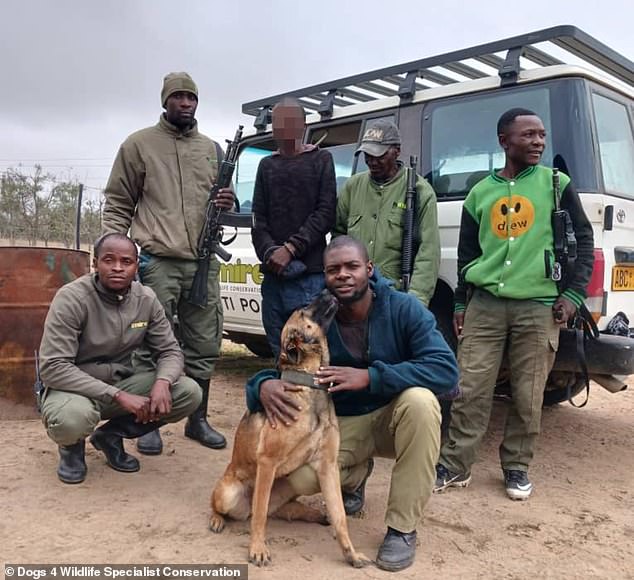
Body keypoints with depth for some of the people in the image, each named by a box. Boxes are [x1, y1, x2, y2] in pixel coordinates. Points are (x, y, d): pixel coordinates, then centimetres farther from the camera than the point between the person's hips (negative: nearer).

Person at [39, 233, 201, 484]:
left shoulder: (146, 299, -6)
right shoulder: (71, 298, -21)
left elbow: (169, 351, 0)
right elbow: (53, 368, -26)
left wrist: (162, 382, -26)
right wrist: (118, 396, -33)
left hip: (122, 383, 5)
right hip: (75, 388, -5)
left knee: (189, 393, -15)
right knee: (73, 418, -40)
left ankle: (111, 435, 5)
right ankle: (72, 445, 2)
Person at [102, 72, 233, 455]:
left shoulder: (212, 149, 16)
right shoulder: (139, 144, 5)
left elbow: (225, 195, 25)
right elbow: (118, 204, 5)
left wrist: (227, 202, 1)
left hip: (203, 263, 4)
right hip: (157, 262, -4)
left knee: (204, 346, 9)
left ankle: (198, 419, 23)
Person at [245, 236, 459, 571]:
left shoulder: (404, 308, -19)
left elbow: (447, 370, -29)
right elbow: (284, 369, -6)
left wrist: (370, 376, -38)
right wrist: (265, 385, -32)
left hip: (394, 418, -1)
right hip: (342, 425, 2)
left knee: (419, 399, -36)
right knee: (301, 478, -26)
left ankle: (402, 528, -20)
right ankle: (355, 475, 14)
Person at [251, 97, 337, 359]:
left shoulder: (320, 160, 7)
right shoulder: (267, 165, 18)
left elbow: (326, 214, -4)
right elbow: (259, 218, 12)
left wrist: (290, 249, -14)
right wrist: (269, 252, -7)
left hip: (310, 275, -4)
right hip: (273, 274, 5)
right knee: (279, 353, 11)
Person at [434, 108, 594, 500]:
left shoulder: (557, 184, 5)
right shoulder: (480, 193, 10)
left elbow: (583, 240, 6)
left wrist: (573, 293, -3)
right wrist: (460, 303, 12)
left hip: (539, 307, -1)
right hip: (485, 304, 2)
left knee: (528, 397, 4)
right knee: (471, 390, 1)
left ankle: (517, 468, 22)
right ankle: (455, 466, 13)